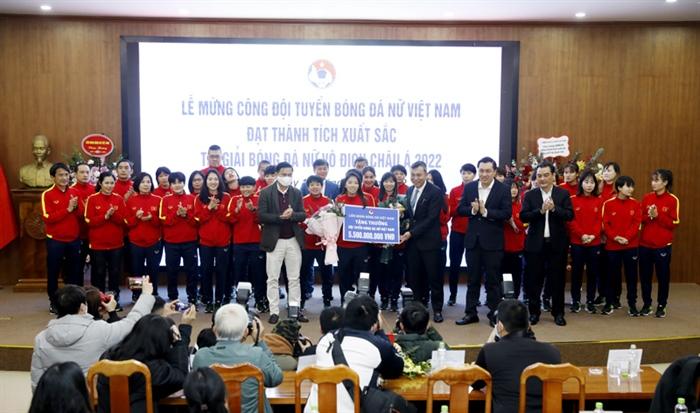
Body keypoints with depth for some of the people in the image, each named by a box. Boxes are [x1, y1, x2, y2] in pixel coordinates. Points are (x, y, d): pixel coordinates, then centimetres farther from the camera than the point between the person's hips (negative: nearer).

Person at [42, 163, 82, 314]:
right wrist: (67, 209, -21)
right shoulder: (47, 195, -8)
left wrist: (76, 207, -15)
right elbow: (47, 218, -17)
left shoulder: (74, 192, 5)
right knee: (53, 272, 7)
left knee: (74, 272, 11)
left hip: (74, 239, 4)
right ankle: (53, 301, 20)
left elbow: (82, 214, 6)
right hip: (55, 240, -4)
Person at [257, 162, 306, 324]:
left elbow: (303, 215, 2)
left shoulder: (297, 193, 7)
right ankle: (274, 311, 11)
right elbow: (261, 216, -11)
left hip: (293, 240, 3)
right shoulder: (266, 193, -4)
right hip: (274, 241, -3)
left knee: (294, 278, 9)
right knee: (273, 278, 2)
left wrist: (292, 215, -18)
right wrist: (280, 216, -20)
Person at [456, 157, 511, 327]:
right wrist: (472, 210, -17)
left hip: (493, 241, -3)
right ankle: (470, 313, 20)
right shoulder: (469, 187, 5)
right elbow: (460, 209, 2)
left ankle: (494, 313, 17)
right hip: (473, 239, 3)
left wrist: (486, 212, -21)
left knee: (493, 279, 6)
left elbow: (507, 213, -12)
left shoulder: (503, 190, -5)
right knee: (472, 278, 11)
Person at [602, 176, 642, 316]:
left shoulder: (636, 204, 2)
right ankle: (610, 302, 19)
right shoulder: (608, 204, -2)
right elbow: (605, 224, -4)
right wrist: (615, 237, -17)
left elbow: (637, 223, -4)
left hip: (631, 245, 1)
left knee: (631, 275, 5)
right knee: (613, 274, 8)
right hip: (612, 245, -1)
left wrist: (627, 237, -16)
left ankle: (632, 304, 14)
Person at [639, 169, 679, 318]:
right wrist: (649, 216, -12)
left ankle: (661, 306, 19)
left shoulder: (673, 200, -5)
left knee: (663, 276, 6)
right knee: (645, 276, 8)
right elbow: (640, 219, 7)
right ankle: (647, 304, 21)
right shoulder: (646, 198, 5)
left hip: (663, 245, -3)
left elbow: (673, 223, -8)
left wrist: (658, 216, -18)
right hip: (645, 244, 3)